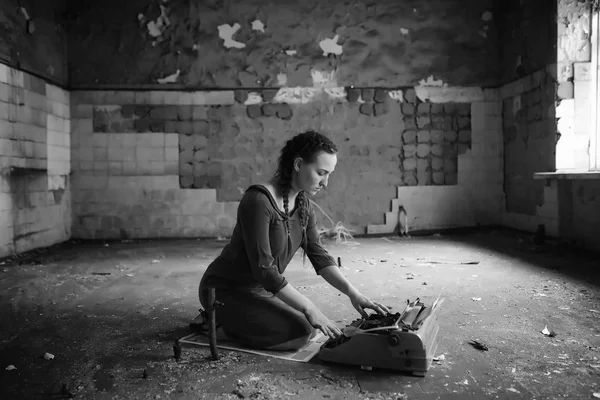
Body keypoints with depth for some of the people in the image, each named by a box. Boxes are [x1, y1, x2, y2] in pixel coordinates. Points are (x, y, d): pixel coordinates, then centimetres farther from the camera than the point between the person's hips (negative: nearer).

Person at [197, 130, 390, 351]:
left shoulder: (303, 204, -1)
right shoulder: (258, 201, -28)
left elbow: (319, 255, -2)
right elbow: (263, 268, -29)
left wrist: (352, 292, -15)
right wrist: (308, 307, -27)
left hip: (258, 287, 9)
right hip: (225, 290, -8)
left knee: (310, 326, 10)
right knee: (297, 332, -19)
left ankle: (232, 319, 19)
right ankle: (219, 319, 1)